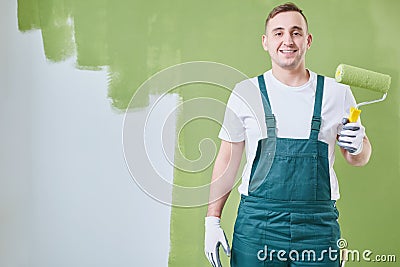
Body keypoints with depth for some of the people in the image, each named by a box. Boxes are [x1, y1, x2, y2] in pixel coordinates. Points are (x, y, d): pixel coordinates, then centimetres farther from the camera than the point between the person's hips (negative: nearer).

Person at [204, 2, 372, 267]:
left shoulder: (337, 93, 4)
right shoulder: (245, 92, 2)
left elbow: (359, 157, 15)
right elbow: (227, 160, 6)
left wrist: (357, 147, -9)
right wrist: (213, 220, 1)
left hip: (319, 225, 1)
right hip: (256, 222, -1)